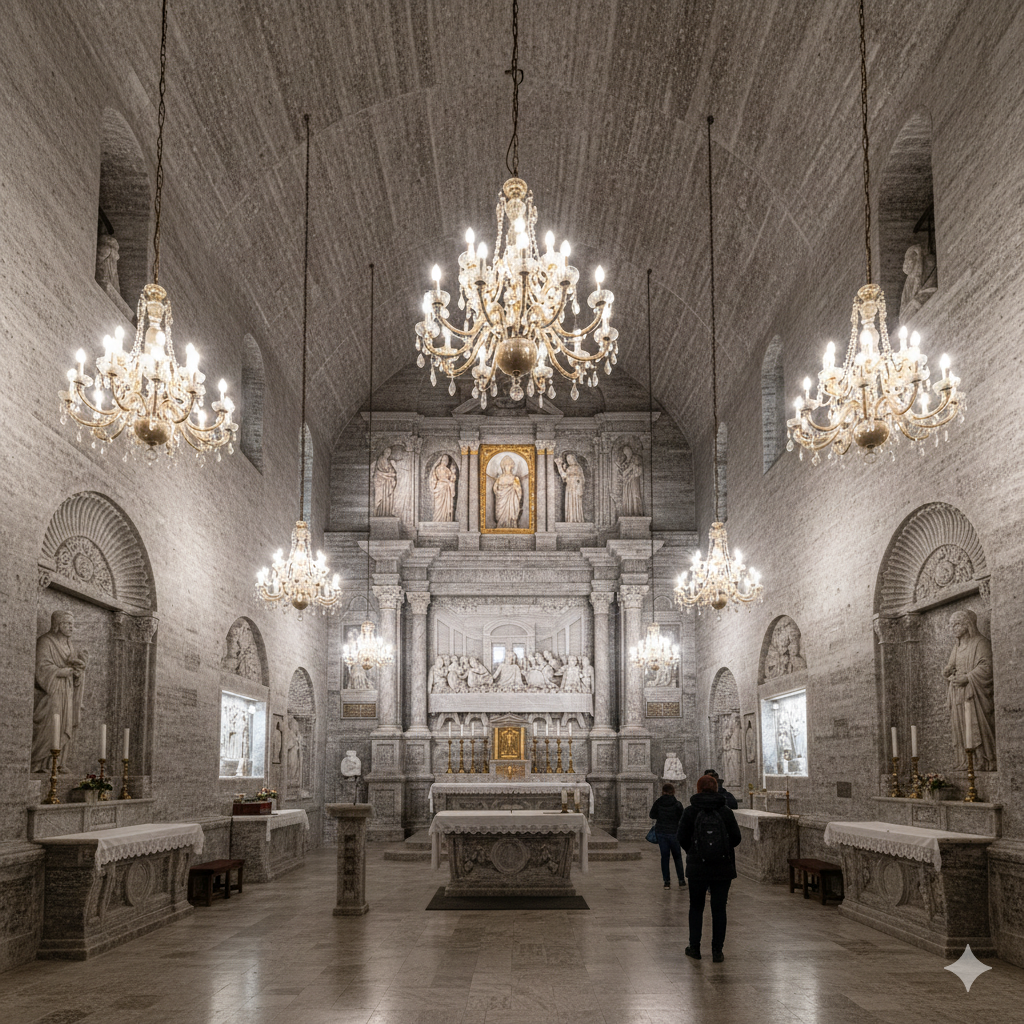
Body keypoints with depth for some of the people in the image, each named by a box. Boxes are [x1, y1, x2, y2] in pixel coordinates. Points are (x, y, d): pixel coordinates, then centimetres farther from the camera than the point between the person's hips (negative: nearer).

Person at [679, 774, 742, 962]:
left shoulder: (690, 812, -7)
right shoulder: (726, 812, -4)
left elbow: (683, 839, -4)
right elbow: (736, 838, -2)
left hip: (697, 867, 0)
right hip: (723, 868, 0)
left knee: (696, 907, 15)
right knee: (719, 909, 7)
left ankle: (695, 948, 15)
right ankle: (717, 951, 7)